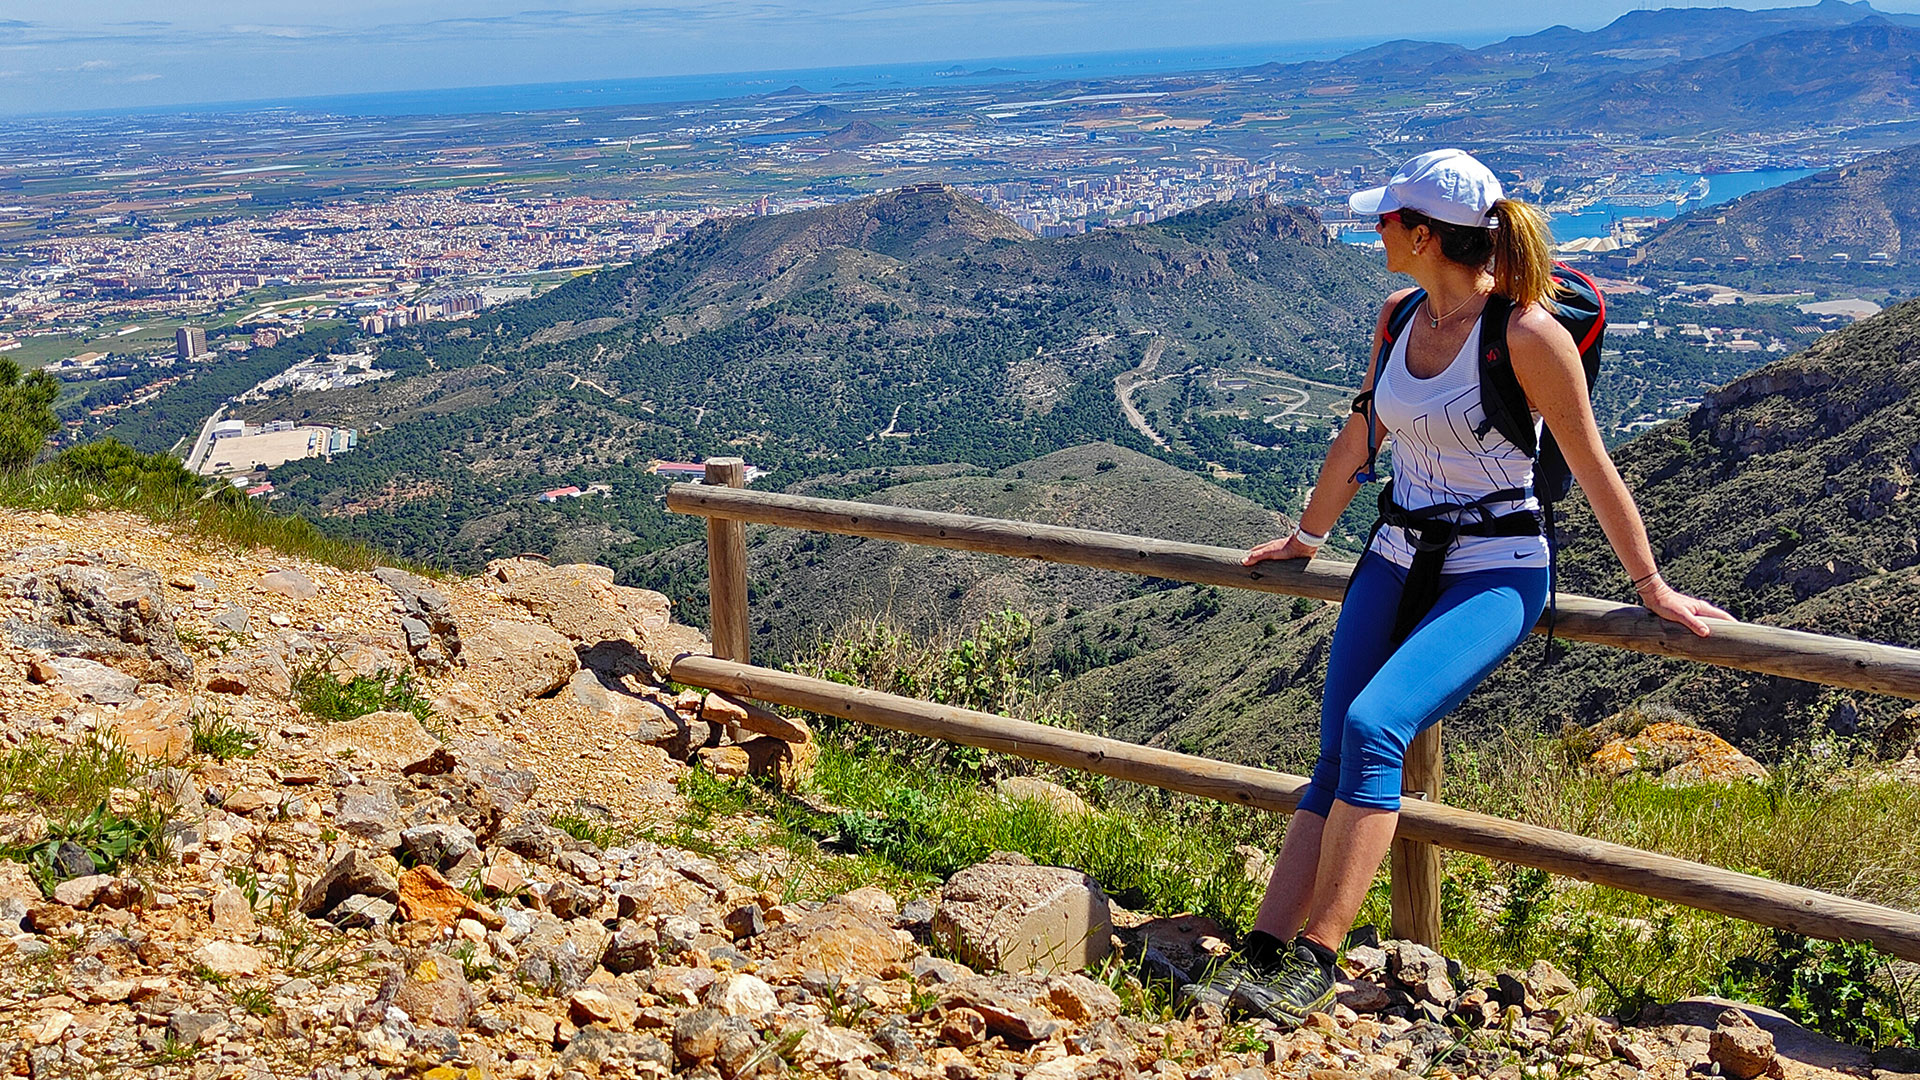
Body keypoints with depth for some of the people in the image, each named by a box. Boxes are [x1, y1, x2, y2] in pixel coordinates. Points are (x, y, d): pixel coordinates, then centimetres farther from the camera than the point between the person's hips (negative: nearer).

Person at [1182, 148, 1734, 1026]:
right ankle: (1262, 955, -10)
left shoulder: (1526, 334, -15)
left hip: (1495, 573, -6)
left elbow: (1592, 468, -8)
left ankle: (1316, 959, -21)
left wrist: (1651, 588, -2)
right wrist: (1305, 538, 31)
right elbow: (1358, 437, 20)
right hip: (1398, 559, 6)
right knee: (1336, 756, -7)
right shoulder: (1400, 318, 6)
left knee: (1372, 727, -26)